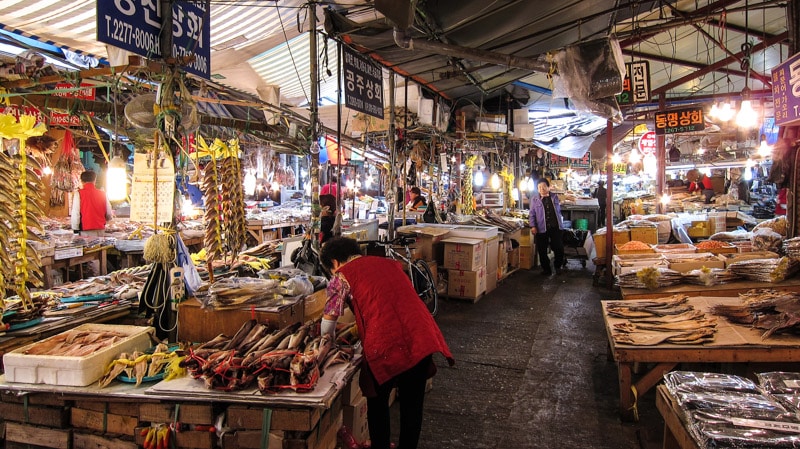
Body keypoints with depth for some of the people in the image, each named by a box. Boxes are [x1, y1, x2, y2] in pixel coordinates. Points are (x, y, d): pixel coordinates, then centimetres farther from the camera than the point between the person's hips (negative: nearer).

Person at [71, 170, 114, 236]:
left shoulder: (79, 194, -4)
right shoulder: (102, 194, 5)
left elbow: (75, 214, -8)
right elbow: (109, 215, 7)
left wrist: (75, 229, 1)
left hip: (86, 231, -3)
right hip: (101, 230, 3)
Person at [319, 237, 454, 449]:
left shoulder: (342, 275, 5)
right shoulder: (389, 263, 22)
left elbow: (328, 323, 9)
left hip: (385, 345, -5)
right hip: (422, 336, 5)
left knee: (377, 402, 20)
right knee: (412, 403, 20)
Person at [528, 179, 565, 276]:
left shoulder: (554, 197, 9)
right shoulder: (535, 199, 2)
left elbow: (559, 210, 19)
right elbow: (532, 214, 1)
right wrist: (533, 226, -11)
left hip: (555, 227, 1)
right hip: (541, 228, -1)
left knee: (559, 249, 1)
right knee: (542, 251, 3)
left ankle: (558, 266, 25)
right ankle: (546, 269, 20)